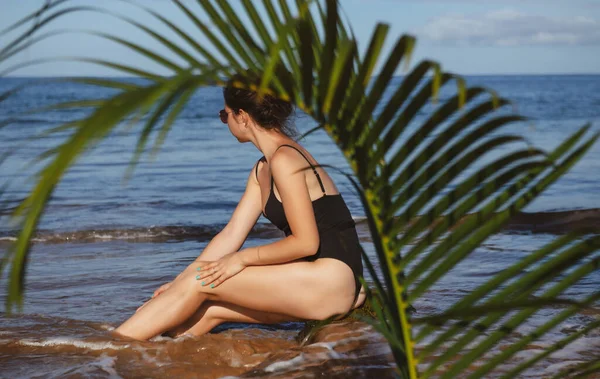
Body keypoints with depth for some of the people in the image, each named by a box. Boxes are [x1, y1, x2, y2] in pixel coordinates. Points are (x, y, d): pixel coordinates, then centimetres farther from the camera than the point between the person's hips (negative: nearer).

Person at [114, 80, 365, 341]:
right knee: (208, 310, 4)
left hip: (329, 281, -9)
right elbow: (230, 236, 14)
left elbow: (305, 243, -17)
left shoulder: (284, 160, -14)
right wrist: (178, 283, 9)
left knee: (201, 282, -7)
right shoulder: (262, 170, 15)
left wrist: (243, 258, -9)